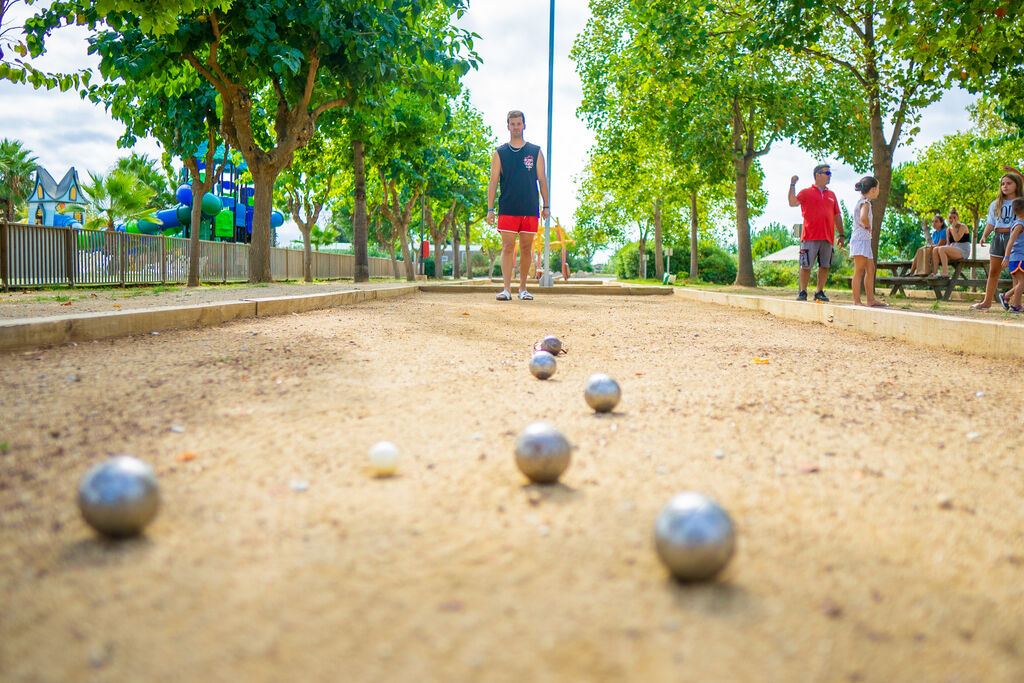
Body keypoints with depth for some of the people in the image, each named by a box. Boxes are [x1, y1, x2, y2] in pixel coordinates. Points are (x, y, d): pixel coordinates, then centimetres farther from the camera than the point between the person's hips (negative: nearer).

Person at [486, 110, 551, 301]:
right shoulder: (499, 153, 7)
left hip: (530, 210, 1)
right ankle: (507, 288, -11)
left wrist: (546, 206, 4)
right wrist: (490, 209, -2)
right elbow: (493, 182, 5)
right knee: (507, 248, -9)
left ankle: (523, 288, 13)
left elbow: (542, 180, 11)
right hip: (507, 210, -1)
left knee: (526, 249, 4)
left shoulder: (535, 152, 10)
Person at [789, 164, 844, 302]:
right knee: (806, 266, -2)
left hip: (827, 237, 4)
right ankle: (803, 292, 6)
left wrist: (841, 235, 16)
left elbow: (837, 216, 20)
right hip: (810, 236, -4)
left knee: (824, 266, 4)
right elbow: (792, 202, -13)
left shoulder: (831, 195, 19)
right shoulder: (806, 192, 4)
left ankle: (820, 292, 12)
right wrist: (792, 185, -18)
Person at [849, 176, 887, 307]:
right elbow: (863, 218, -32)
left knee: (870, 269, 12)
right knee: (859, 271, -11)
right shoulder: (865, 202, -13)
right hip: (860, 239, -10)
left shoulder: (860, 202, 17)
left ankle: (871, 299, 17)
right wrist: (868, 227, -14)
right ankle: (856, 301, -11)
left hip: (865, 241, 10)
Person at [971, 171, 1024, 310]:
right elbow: (990, 223, 11)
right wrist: (984, 236, -5)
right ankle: (987, 301, 12)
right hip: (998, 236, 4)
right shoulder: (996, 204, 14)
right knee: (993, 271, 7)